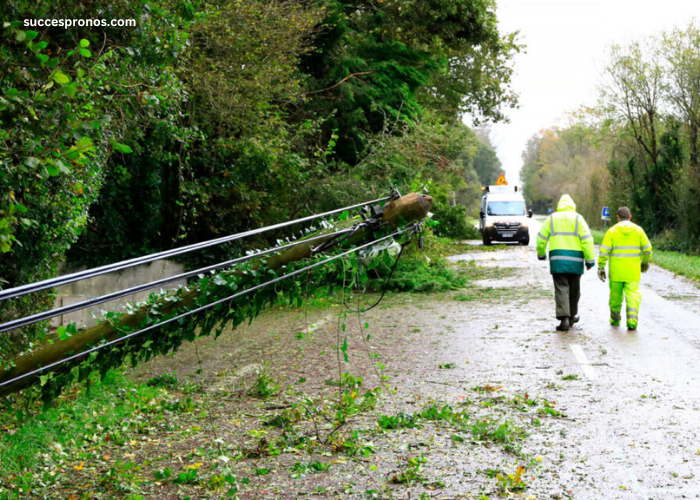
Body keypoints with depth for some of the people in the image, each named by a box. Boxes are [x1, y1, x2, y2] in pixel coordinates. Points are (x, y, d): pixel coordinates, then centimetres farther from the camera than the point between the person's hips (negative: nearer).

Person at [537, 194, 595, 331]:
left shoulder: (551, 218, 7)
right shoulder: (577, 218, 1)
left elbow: (541, 238, 7)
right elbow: (587, 239, -6)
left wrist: (541, 254, 24)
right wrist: (590, 260, -3)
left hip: (557, 259, 0)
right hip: (575, 260, 0)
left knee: (561, 289, -4)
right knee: (574, 289, 14)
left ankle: (564, 318, -20)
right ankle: (572, 316, 26)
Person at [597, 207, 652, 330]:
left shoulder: (612, 231, -2)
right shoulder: (638, 230, 4)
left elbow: (604, 251, -7)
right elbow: (647, 249, 9)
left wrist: (601, 267, -2)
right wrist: (645, 262, 26)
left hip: (616, 271, 0)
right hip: (633, 271, 0)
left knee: (616, 295, 13)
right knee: (633, 295, -3)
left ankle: (615, 319, 28)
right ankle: (632, 320, -19)